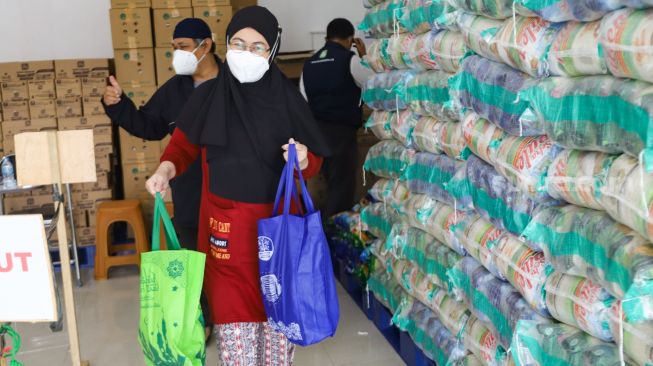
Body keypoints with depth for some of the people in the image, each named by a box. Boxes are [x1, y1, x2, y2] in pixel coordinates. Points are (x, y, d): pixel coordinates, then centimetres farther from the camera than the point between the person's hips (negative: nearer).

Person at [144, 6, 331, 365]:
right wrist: (165, 169, -9)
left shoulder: (287, 97, -4)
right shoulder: (207, 96, -3)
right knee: (232, 307, 6)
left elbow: (314, 161, 0)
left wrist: (303, 160, -22)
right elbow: (183, 144, 10)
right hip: (225, 221, 0)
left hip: (277, 219, 0)